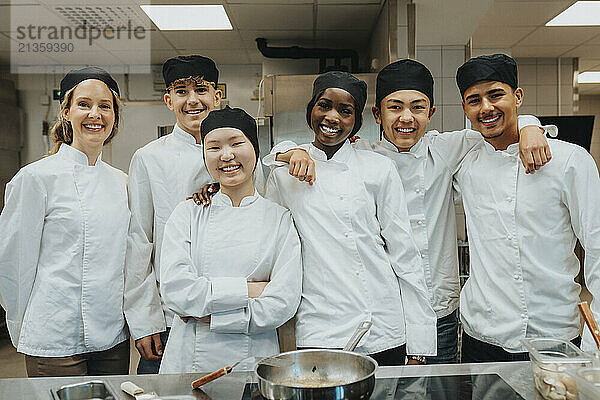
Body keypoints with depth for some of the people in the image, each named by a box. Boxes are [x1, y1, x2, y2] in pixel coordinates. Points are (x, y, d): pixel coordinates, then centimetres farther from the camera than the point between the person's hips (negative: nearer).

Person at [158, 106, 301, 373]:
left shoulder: (280, 219, -4)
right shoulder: (188, 214, -1)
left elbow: (283, 304, -11)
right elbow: (174, 289, -12)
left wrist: (208, 315, -12)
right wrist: (250, 289, -15)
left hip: (255, 360, 0)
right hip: (190, 360, 1)